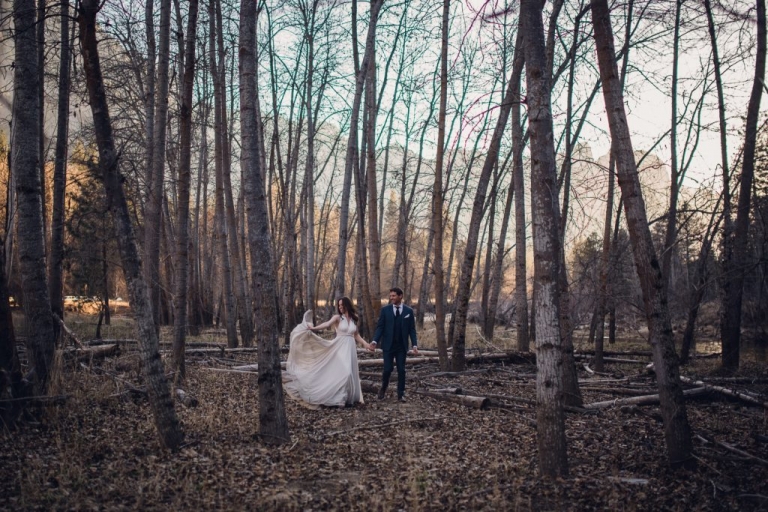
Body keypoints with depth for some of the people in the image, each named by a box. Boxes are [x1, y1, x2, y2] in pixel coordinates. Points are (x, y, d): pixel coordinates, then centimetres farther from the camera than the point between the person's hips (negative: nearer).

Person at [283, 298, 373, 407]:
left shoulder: (353, 319, 12)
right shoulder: (337, 317, -1)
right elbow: (327, 324, -19)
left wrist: (366, 344, 8)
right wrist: (314, 328, -35)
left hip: (351, 348, 5)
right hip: (341, 348, -4)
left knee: (350, 373, 5)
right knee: (343, 372, -15)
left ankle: (348, 397, 14)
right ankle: (339, 398, -7)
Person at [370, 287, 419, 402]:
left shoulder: (408, 311, 3)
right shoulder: (385, 310, 1)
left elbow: (412, 329, 3)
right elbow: (380, 327, -1)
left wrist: (414, 345, -7)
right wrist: (375, 340, -15)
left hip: (401, 346, 1)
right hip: (388, 345, -1)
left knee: (401, 370, 1)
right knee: (387, 369, -2)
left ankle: (401, 394, 11)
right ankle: (383, 389, 24)